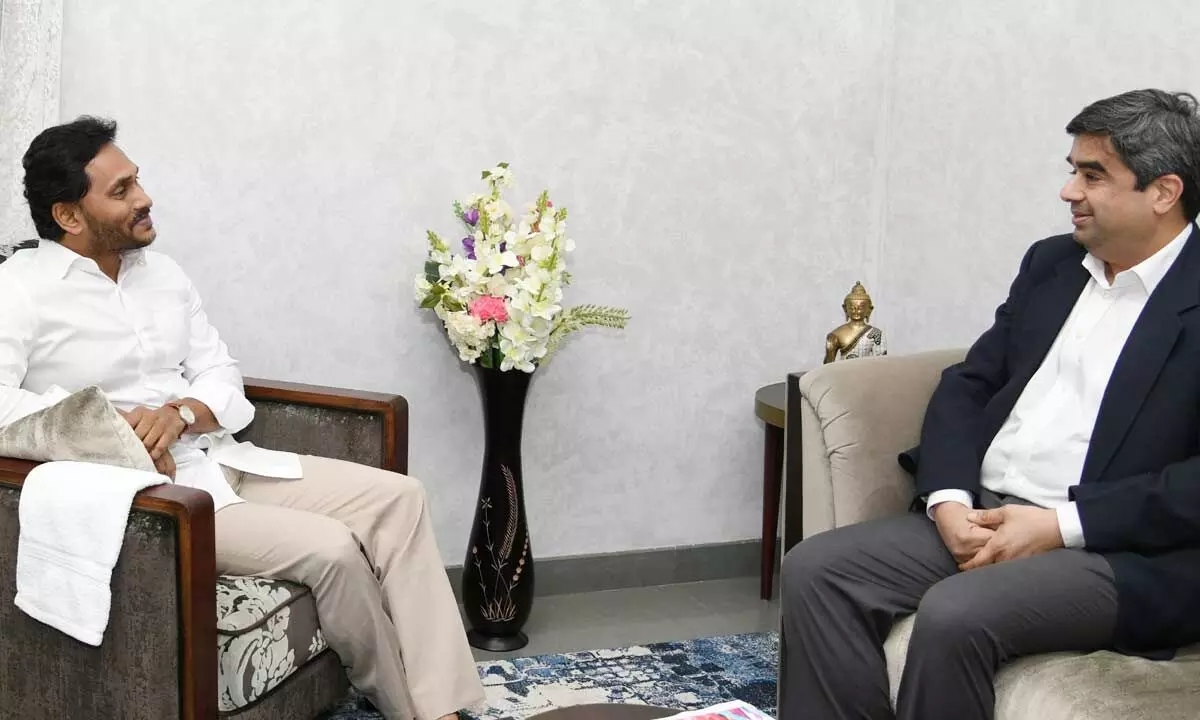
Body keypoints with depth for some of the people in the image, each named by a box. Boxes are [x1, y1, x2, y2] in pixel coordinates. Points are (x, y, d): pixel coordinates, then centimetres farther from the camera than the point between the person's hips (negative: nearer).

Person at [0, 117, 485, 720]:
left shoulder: (162, 272, 14)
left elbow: (223, 377, 11)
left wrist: (179, 412, -12)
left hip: (223, 460, 8)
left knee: (397, 497, -8)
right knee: (330, 550, -24)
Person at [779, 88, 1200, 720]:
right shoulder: (1052, 263, 15)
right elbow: (967, 385, 13)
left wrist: (1063, 525, -19)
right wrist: (948, 499, -4)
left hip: (1127, 552, -7)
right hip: (982, 518, 7)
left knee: (956, 615, -32)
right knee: (815, 570, -12)